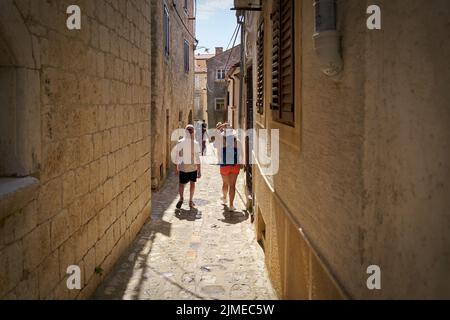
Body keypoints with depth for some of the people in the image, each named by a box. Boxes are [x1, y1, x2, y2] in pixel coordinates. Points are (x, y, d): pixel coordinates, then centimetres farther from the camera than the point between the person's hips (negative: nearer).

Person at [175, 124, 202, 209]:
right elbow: (197, 159, -9)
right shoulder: (195, 144, -10)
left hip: (183, 167, 0)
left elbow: (177, 157, -2)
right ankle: (191, 201, 17)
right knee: (192, 183, 14)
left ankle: (181, 198, -12)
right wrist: (199, 171, -2)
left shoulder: (180, 143, -7)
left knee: (181, 183, 10)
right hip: (193, 167, 0)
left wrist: (177, 169, 7)